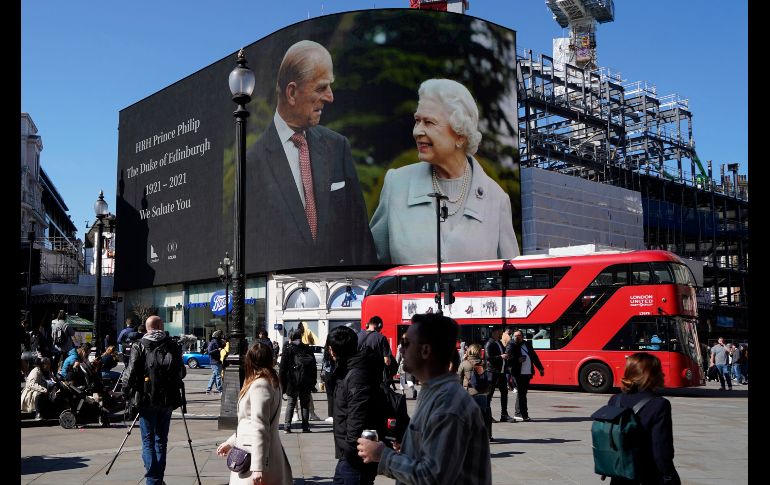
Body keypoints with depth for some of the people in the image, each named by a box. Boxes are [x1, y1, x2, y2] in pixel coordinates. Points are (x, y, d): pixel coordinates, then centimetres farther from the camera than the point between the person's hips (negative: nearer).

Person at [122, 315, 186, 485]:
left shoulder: (139, 346, -4)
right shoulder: (172, 345, 3)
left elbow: (131, 372, -9)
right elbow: (181, 372, 6)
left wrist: (126, 391, 4)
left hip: (146, 400, -2)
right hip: (167, 400, 2)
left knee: (148, 440, 4)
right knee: (161, 440, 13)